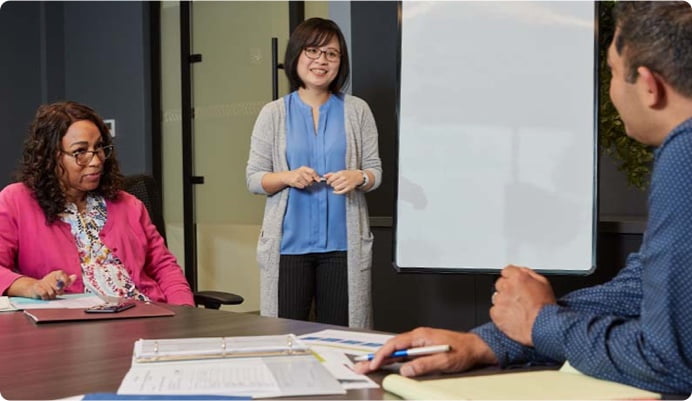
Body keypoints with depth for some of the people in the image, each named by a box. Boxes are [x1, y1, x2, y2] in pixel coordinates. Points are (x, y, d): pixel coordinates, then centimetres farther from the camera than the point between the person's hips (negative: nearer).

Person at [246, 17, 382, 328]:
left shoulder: (357, 110, 4)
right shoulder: (273, 114, 4)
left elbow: (375, 170, 8)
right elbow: (253, 179, 4)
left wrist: (358, 177, -14)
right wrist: (287, 177, -15)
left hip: (343, 244, 0)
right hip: (289, 243, 0)